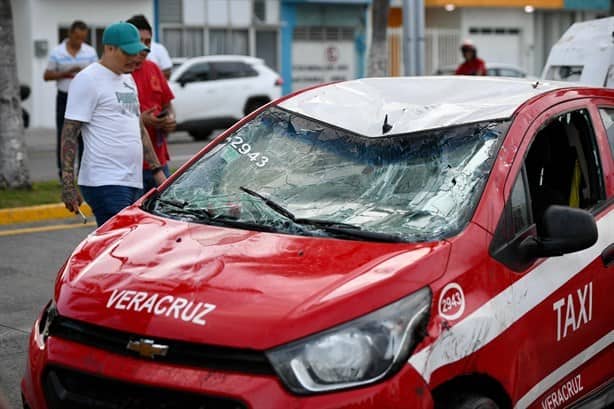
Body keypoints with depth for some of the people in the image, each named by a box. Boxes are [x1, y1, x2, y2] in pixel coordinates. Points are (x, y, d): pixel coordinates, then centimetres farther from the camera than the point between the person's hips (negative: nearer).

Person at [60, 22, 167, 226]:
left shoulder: (128, 79, 20)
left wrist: (157, 170, 24)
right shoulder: (88, 80, -6)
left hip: (133, 181, 9)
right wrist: (68, 186, -16)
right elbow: (69, 134, -10)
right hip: (105, 184, -9)